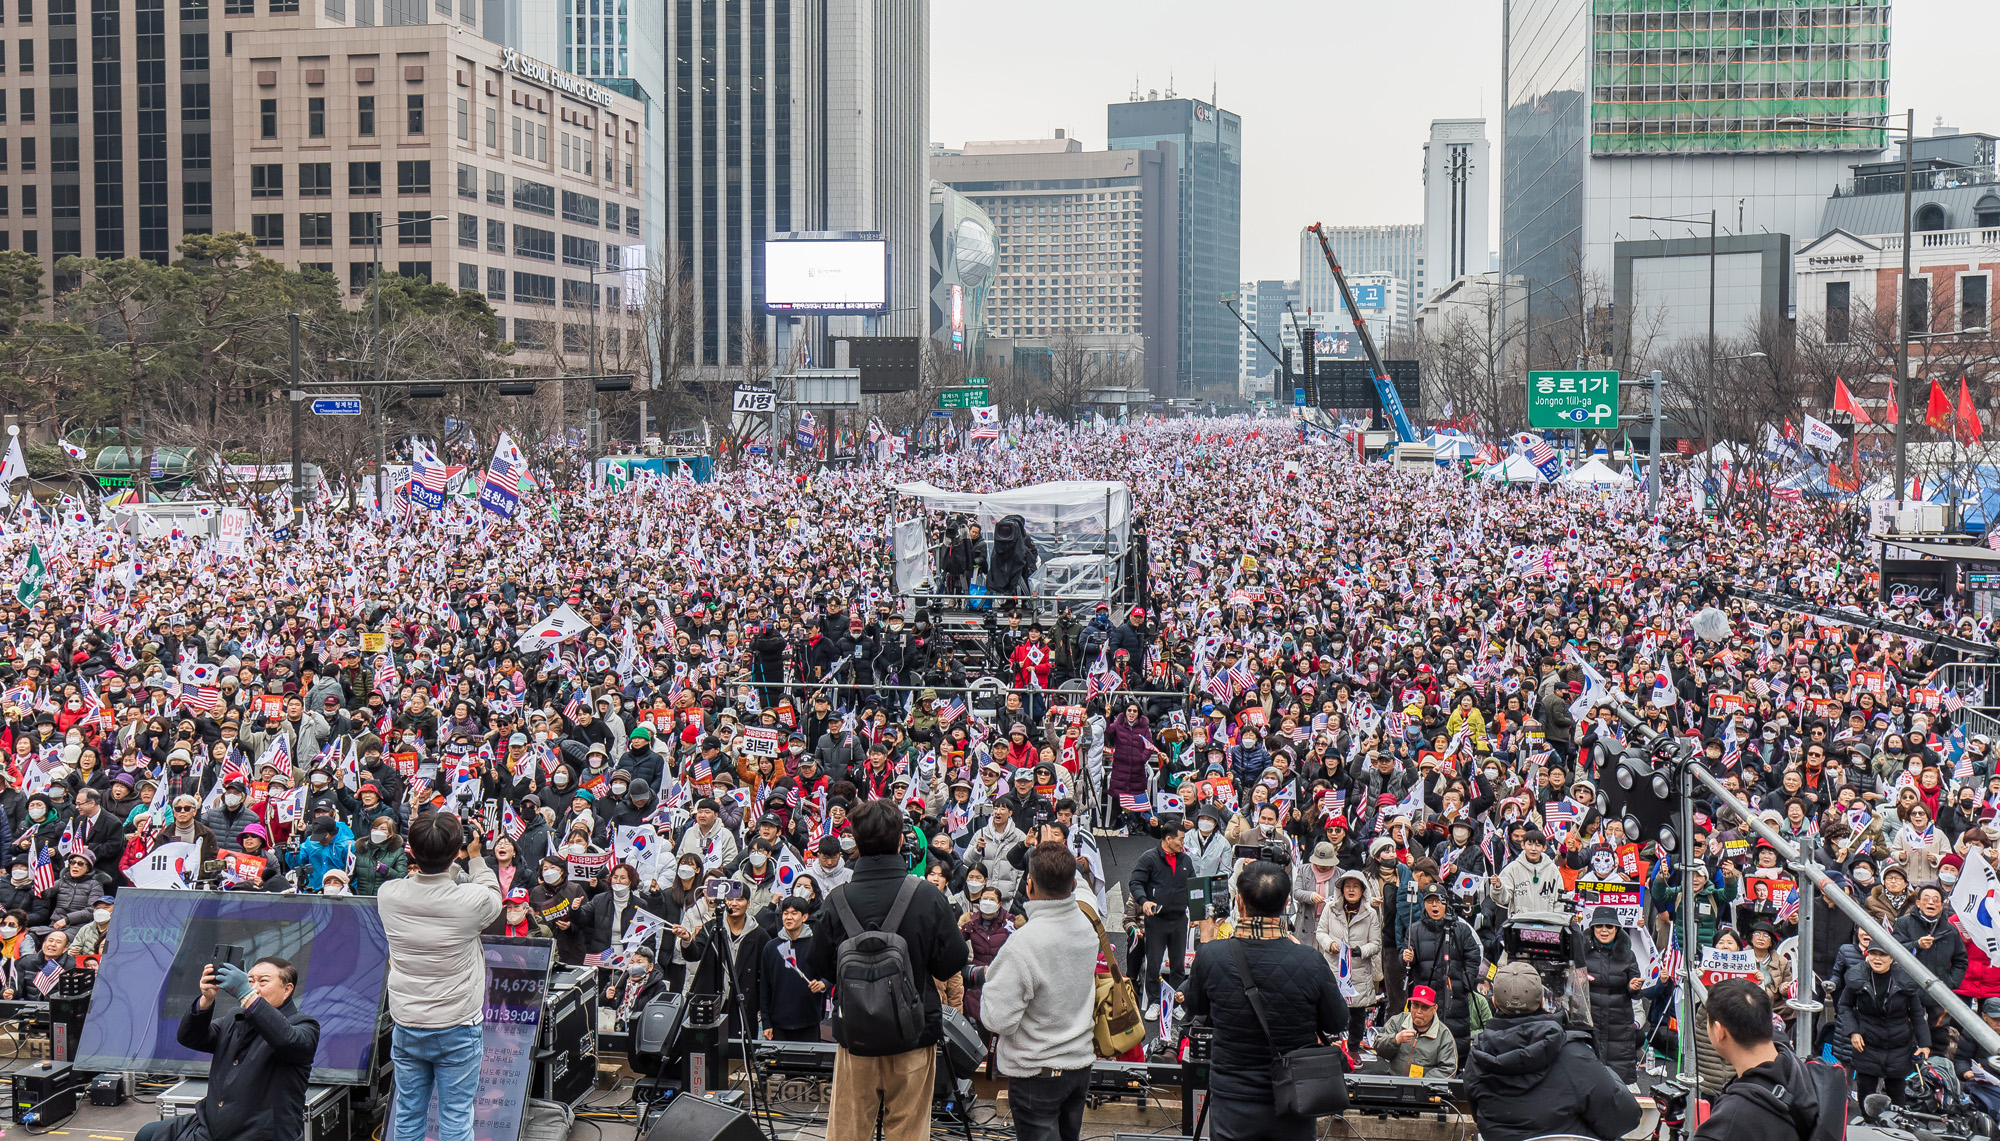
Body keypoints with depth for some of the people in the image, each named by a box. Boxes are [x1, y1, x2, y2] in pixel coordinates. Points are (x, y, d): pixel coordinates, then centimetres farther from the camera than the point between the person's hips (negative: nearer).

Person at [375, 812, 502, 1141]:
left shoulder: (388, 894, -12)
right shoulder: (472, 900, -21)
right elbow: (494, 897, 3)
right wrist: (475, 857, 10)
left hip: (406, 1026, 3)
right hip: (457, 1028, -3)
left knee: (407, 1114, 15)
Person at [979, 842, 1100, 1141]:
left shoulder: (1023, 945, -27)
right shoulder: (1086, 926, -4)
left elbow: (998, 1019, -25)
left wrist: (989, 979, -6)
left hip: (1036, 1073, -7)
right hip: (1080, 1062, 7)